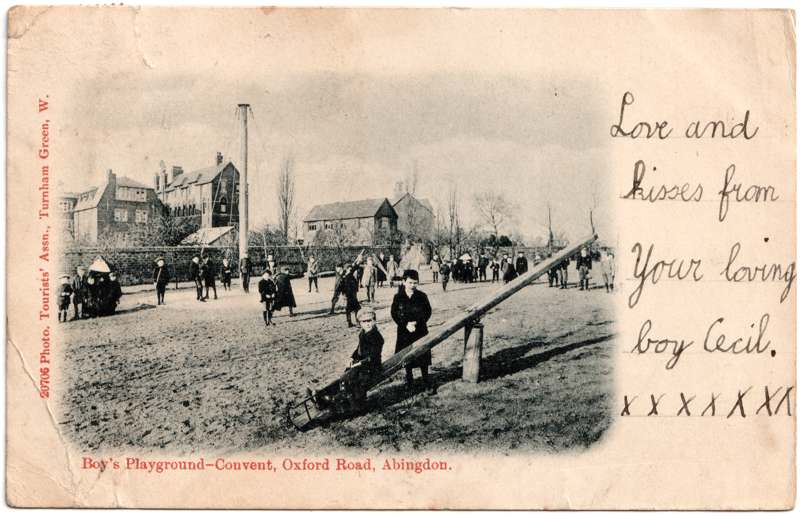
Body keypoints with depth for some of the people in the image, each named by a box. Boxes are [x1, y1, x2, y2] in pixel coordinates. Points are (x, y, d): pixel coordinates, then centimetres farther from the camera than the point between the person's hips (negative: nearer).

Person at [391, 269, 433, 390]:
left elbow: (427, 312, -2)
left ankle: (426, 380, 19)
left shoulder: (422, 296, -5)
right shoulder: (398, 297, -4)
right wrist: (406, 325, -15)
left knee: (423, 356, 5)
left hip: (420, 330, 0)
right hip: (404, 331, 1)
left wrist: (416, 322, -16)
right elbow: (394, 314, -3)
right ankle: (409, 380, 25)